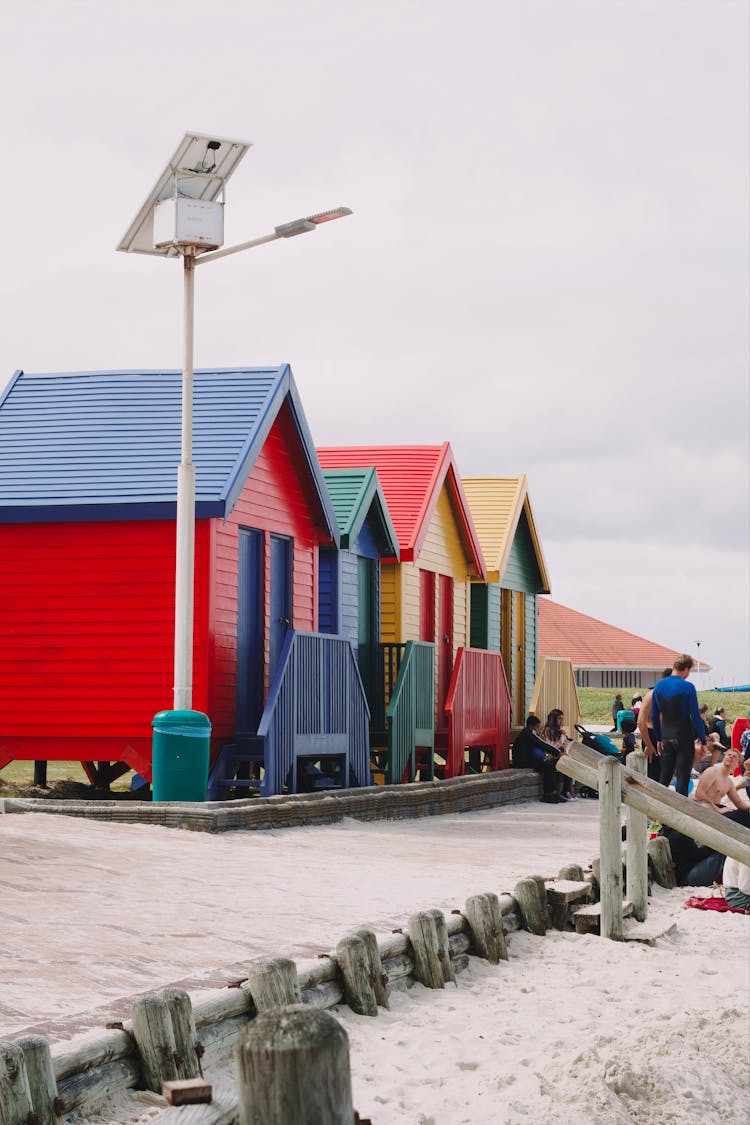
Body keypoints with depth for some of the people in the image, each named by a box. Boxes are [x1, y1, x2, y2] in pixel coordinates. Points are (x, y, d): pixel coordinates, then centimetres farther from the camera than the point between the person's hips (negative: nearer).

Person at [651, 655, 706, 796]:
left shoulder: (658, 686, 5)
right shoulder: (687, 687, -13)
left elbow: (654, 716, 10)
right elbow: (695, 717, -12)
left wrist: (659, 739, 19)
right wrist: (703, 741, -5)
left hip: (666, 738, 5)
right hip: (684, 739, -5)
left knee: (665, 776, 13)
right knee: (683, 778, -1)